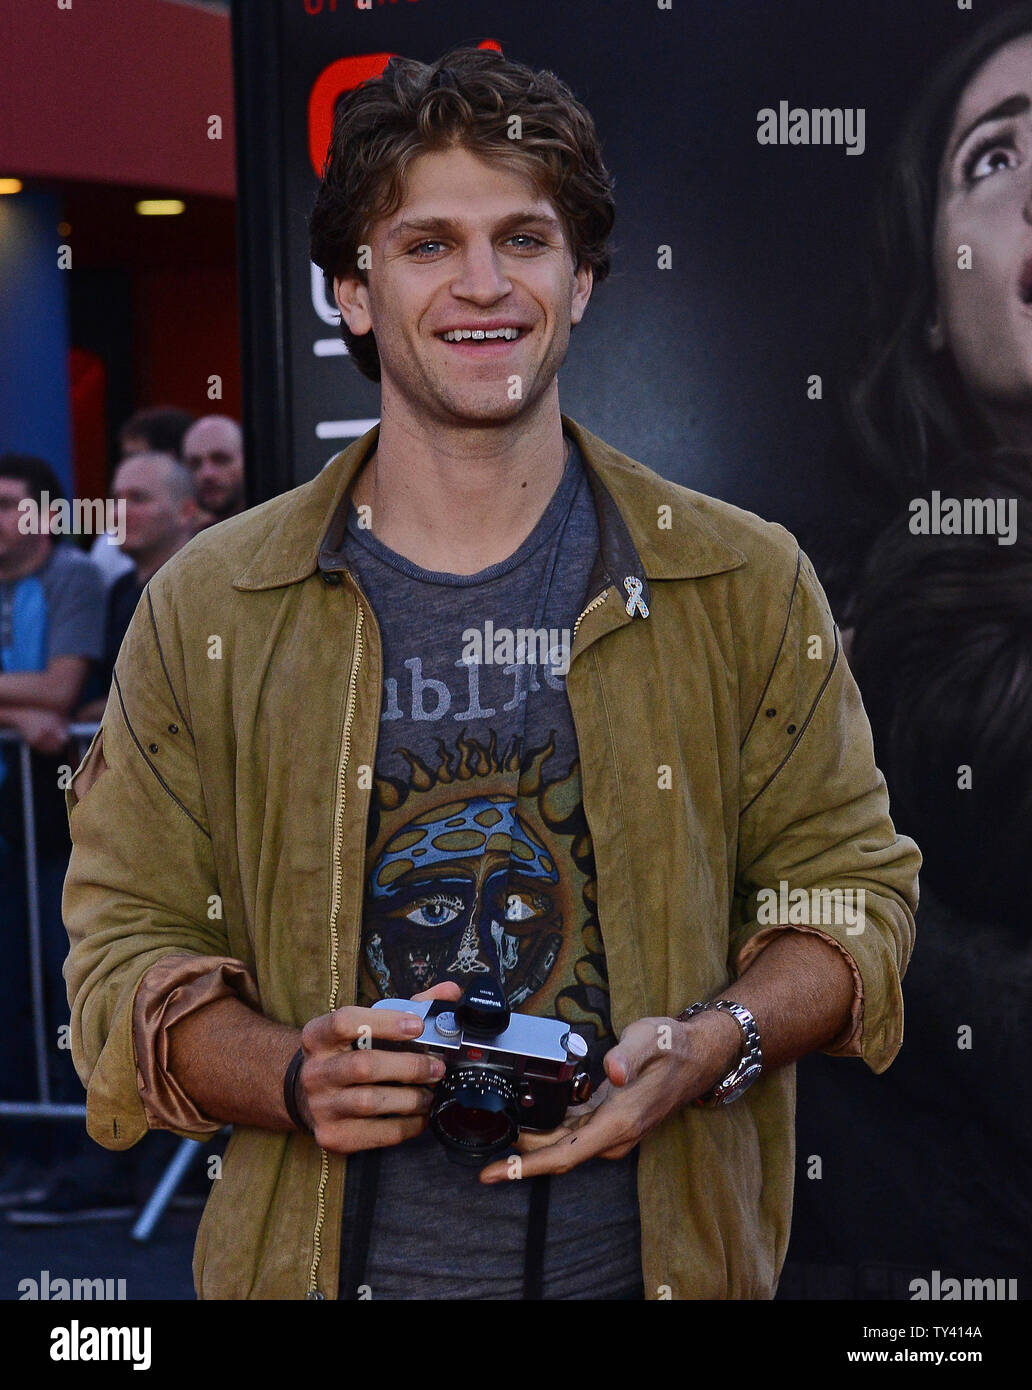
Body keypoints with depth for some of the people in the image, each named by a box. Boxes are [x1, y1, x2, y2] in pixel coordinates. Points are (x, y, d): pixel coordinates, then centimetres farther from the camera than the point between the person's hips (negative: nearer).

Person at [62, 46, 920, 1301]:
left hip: (657, 1253, 0)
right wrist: (296, 1078, -18)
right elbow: (126, 947, 0)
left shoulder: (747, 586, -1)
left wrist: (712, 1047, -16)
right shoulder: (205, 609, -1)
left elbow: (851, 885, 2)